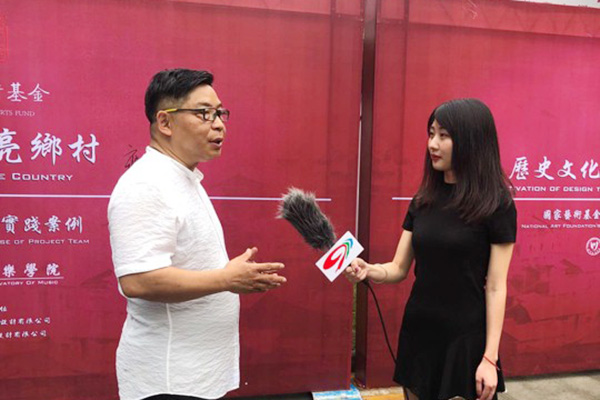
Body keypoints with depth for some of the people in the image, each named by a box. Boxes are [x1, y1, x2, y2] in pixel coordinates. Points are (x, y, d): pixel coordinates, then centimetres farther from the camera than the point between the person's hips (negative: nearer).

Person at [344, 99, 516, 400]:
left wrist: (490, 357, -11)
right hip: (417, 331, 5)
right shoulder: (422, 201, 3)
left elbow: (495, 287, -10)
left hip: (464, 337, -4)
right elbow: (399, 269, 3)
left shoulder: (496, 204, -11)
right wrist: (367, 270, -18)